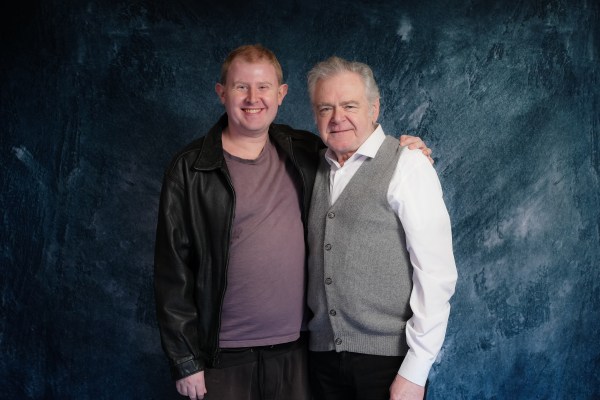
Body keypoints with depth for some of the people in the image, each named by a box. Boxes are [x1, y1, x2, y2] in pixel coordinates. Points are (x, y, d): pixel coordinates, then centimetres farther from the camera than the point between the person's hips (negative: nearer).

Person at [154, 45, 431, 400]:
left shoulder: (305, 153, 4)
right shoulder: (189, 169, -4)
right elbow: (173, 269, -4)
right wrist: (184, 360, -6)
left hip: (297, 348, 3)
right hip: (224, 357, -2)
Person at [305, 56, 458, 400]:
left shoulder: (407, 166, -8)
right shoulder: (318, 172, 9)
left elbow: (436, 273, -12)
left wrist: (415, 371, -14)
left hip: (389, 358, -4)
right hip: (324, 355, 5)